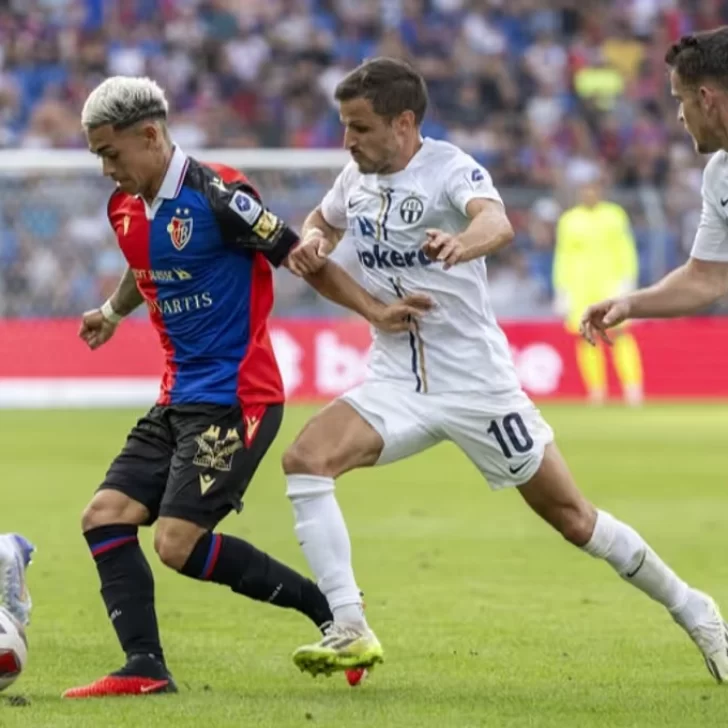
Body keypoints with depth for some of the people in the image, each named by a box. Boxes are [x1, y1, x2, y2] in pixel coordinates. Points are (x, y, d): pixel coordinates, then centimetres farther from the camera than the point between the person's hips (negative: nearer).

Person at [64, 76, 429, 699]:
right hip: (179, 398, 9)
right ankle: (145, 669, -7)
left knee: (178, 543, -16)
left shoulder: (216, 196, -17)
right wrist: (113, 312, 42)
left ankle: (328, 606, -2)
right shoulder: (126, 208, 9)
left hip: (235, 400, -9)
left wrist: (375, 312, -18)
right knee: (104, 517, -4)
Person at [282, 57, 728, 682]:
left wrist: (462, 242, -61)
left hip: (476, 383, -5)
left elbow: (498, 224, -38)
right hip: (397, 381, 5)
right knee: (305, 460, -20)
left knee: (572, 518, 1)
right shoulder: (356, 177, 3)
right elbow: (324, 221, 26)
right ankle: (350, 631, -18)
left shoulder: (451, 168, -16)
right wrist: (311, 241, 2)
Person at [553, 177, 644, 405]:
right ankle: (596, 392, 0)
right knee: (586, 338, -5)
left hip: (610, 282, -1)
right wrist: (561, 291, 6)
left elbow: (625, 250, 7)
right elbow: (563, 256, 12)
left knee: (620, 333, -14)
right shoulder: (568, 220, 10)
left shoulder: (615, 215, 8)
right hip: (579, 288, 1)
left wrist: (628, 281, -2)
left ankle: (633, 388, -18)